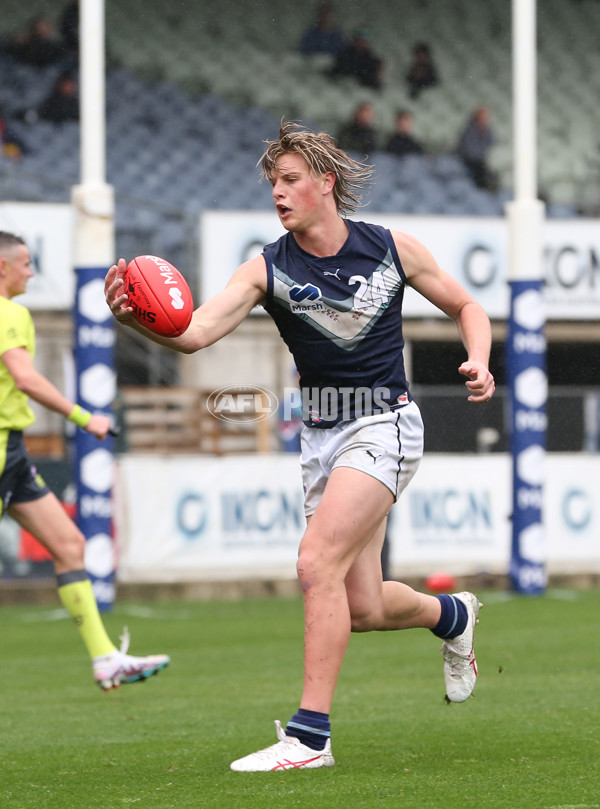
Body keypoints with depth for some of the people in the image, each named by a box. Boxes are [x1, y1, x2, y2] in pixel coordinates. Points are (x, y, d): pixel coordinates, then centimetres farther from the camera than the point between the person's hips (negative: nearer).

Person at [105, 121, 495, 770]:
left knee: (317, 563, -22)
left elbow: (466, 308, 11)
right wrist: (135, 317, -40)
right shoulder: (268, 270, -4)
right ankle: (451, 615, 41)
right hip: (321, 433, 4)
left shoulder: (393, 250, -4)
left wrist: (479, 362, -9)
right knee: (363, 608, 6)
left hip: (383, 424, -4)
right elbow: (195, 332, -20)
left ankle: (310, 735, -18)